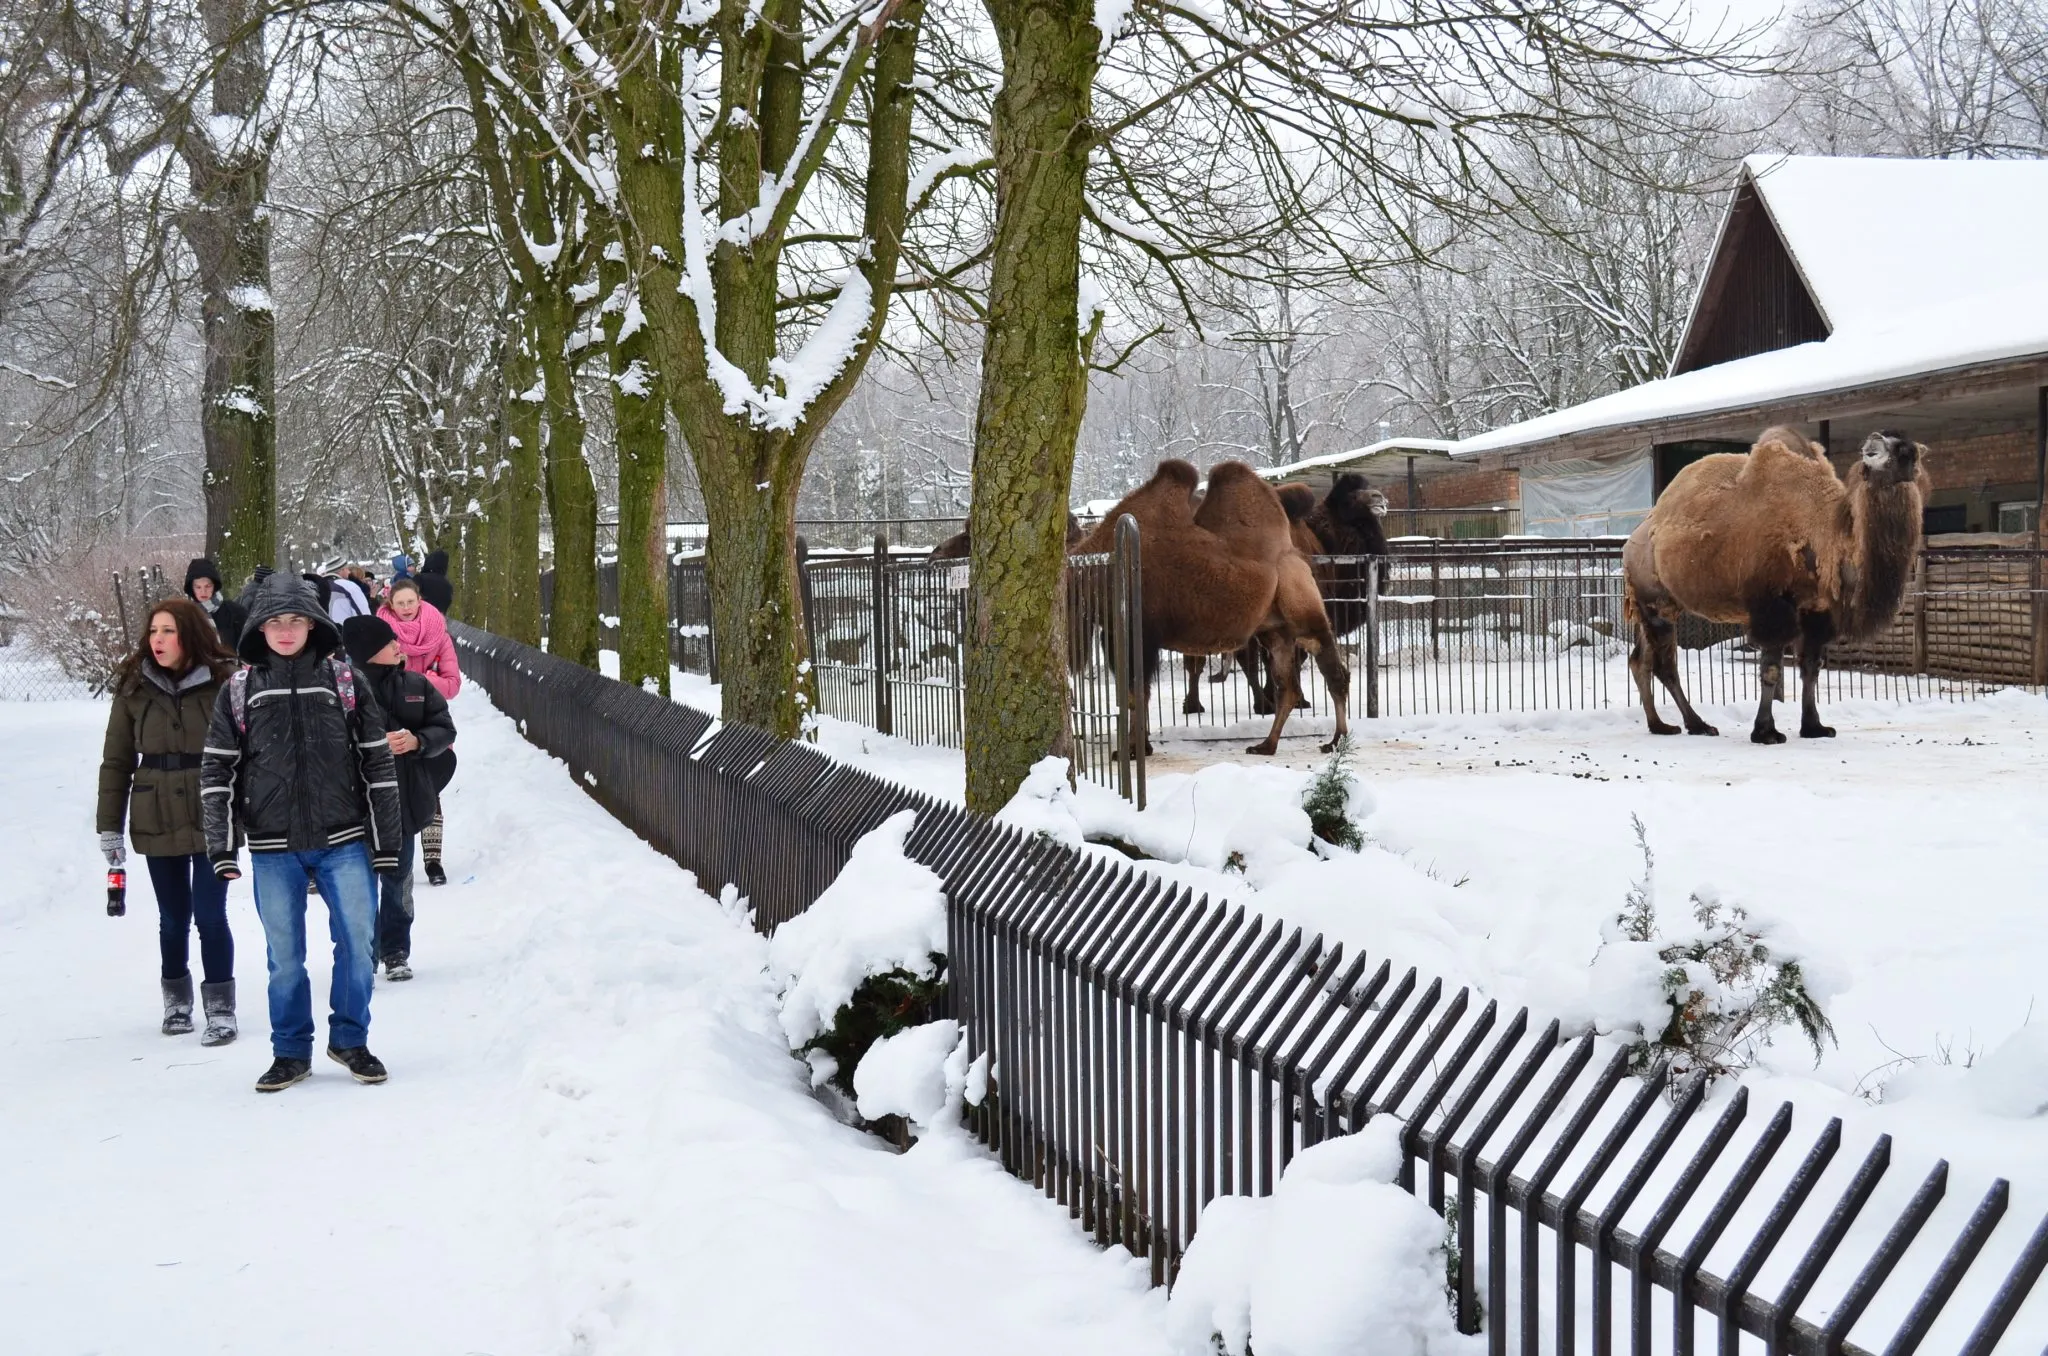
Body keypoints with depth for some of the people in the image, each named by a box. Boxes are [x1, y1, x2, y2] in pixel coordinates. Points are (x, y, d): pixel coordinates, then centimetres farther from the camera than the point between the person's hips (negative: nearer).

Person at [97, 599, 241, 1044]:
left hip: (212, 819, -2)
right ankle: (176, 1002, 29)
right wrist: (109, 826, 3)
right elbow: (117, 761, 4)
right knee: (172, 917, 12)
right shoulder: (134, 687, 1)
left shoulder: (223, 682, -6)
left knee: (210, 914, -4)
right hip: (157, 820, 3)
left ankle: (220, 1009, 6)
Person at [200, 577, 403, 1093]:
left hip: (343, 842, -1)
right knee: (284, 956, 8)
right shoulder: (239, 690, 4)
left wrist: (386, 840, 1)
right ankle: (291, 1052, 21)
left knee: (358, 944, 0)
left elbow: (377, 762, 4)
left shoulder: (346, 680, 2)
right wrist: (221, 846, -2)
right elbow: (217, 771, 5)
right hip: (273, 848, 1)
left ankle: (349, 1038, 18)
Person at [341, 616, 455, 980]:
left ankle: (396, 953, 27)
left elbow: (444, 728, 4)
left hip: (406, 799, 4)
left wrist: (417, 741, -14)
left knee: (398, 879, 15)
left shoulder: (416, 685, 2)